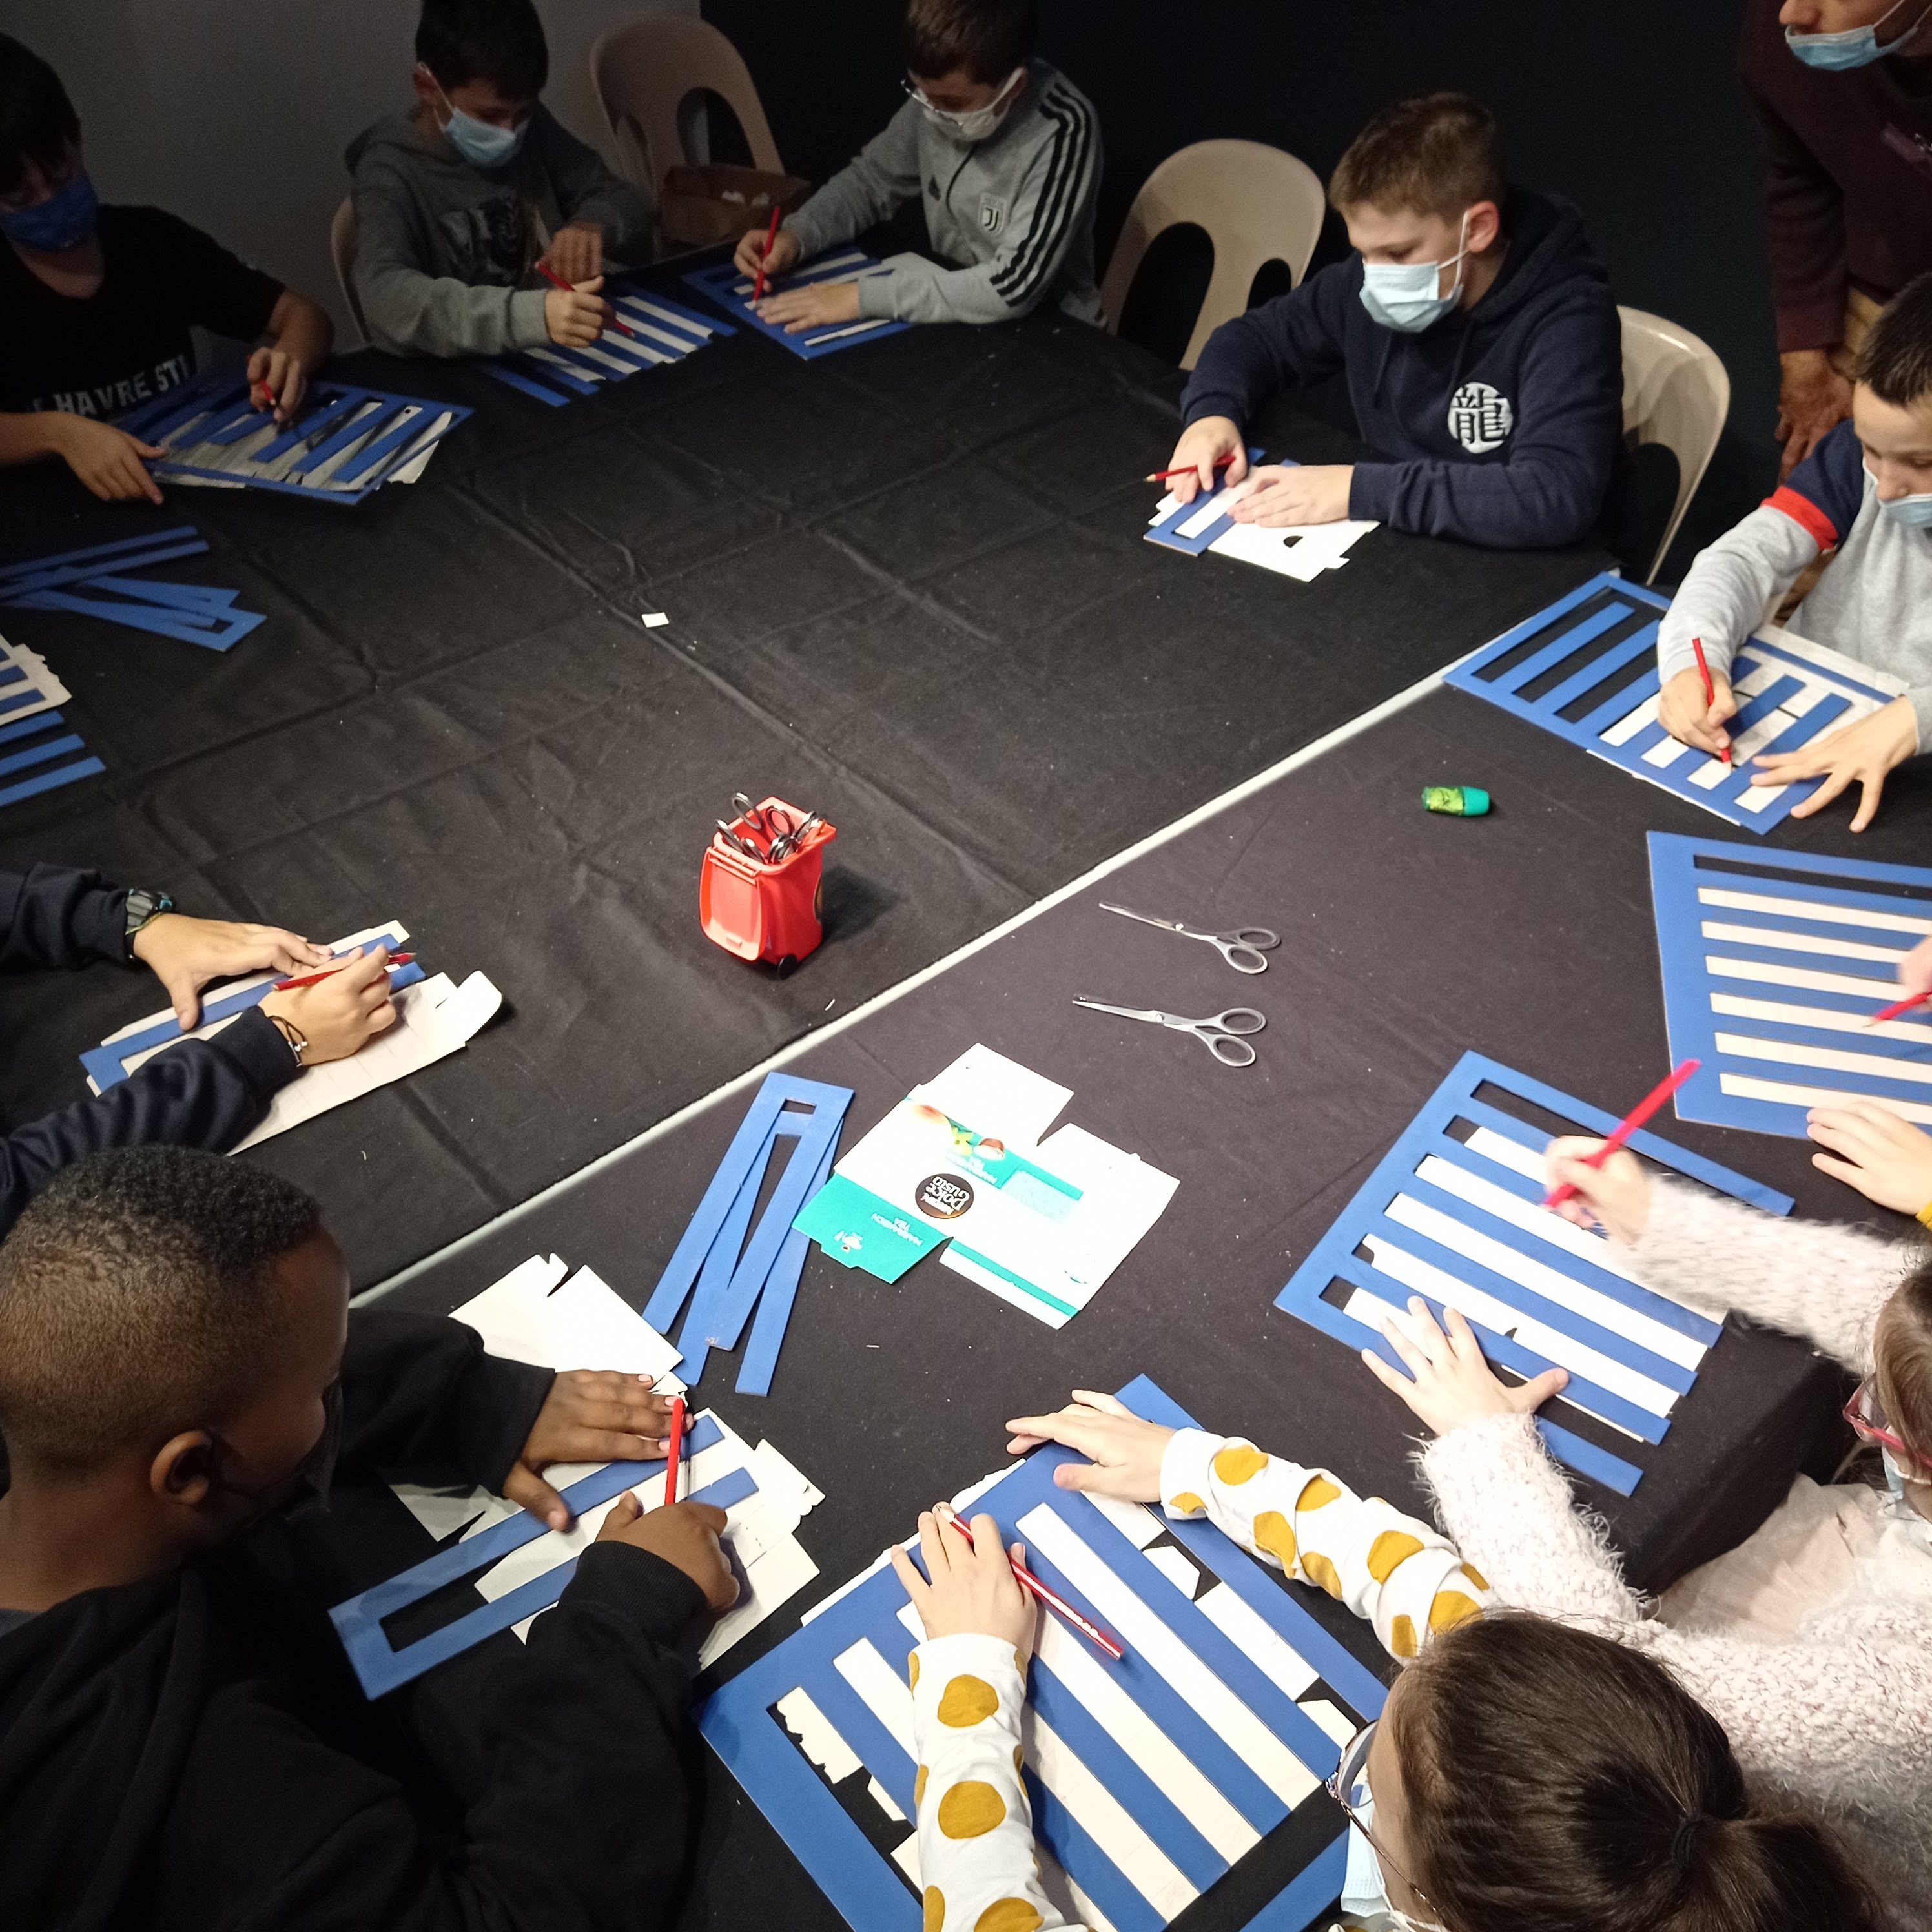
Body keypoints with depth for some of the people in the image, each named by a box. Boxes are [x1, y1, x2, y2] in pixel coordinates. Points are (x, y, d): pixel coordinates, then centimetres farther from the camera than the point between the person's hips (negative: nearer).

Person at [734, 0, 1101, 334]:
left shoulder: (1061, 131, -24)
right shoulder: (942, 92, -7)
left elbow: (1012, 289, -30)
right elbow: (871, 178, 8)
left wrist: (864, 297, -30)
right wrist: (795, 236, -10)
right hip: (951, 313, 5)